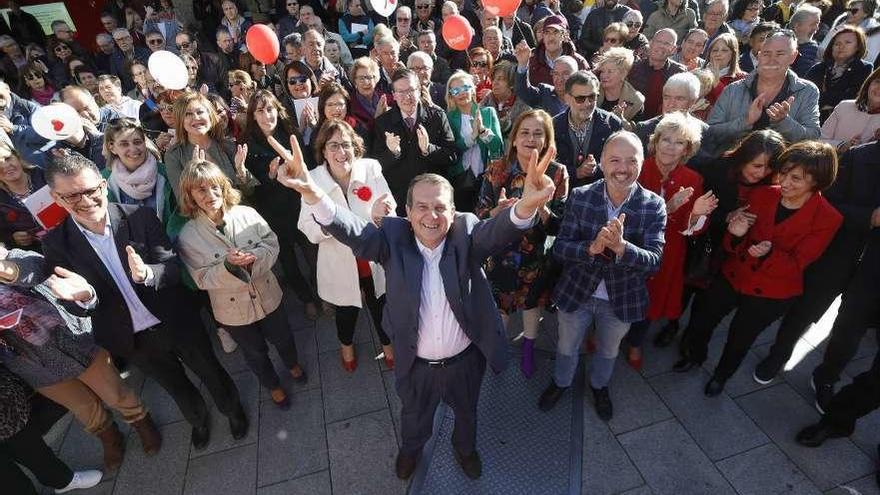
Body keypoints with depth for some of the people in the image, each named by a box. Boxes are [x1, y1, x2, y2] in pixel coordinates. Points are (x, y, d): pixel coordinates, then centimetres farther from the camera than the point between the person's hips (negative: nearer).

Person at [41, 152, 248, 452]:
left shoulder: (141, 217, -17)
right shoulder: (56, 243, -11)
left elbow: (173, 266, -15)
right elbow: (76, 309, -7)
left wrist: (146, 274, -37)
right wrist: (83, 296, -31)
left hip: (177, 323, -2)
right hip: (133, 340, 2)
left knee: (211, 373, 20)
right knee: (177, 387, 26)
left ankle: (233, 409, 50)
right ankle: (199, 420, 56)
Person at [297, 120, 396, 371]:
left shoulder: (371, 168, -16)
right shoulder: (313, 180, -16)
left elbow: (390, 213, -17)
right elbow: (308, 229, -16)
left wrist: (379, 215, -40)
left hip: (376, 260, 0)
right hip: (340, 264, 0)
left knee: (380, 307, 23)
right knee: (346, 311, 24)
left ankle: (387, 343, 53)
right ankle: (346, 345, 57)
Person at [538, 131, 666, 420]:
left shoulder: (654, 206, -17)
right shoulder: (580, 197, -17)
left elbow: (654, 261, -23)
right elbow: (559, 247, -19)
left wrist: (621, 246, -43)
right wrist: (592, 246, -39)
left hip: (623, 299, 1)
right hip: (576, 292, 0)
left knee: (609, 351, 27)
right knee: (567, 347, 24)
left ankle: (599, 385, 59)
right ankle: (561, 382, 55)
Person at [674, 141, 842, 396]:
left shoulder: (827, 218, -17)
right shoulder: (762, 196, -11)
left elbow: (796, 264, -16)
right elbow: (736, 246, -4)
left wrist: (768, 254, -36)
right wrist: (736, 235, -28)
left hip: (772, 291, -2)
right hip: (734, 275, 3)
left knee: (740, 338, 15)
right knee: (701, 318, 13)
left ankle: (722, 374, 47)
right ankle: (695, 355, 46)